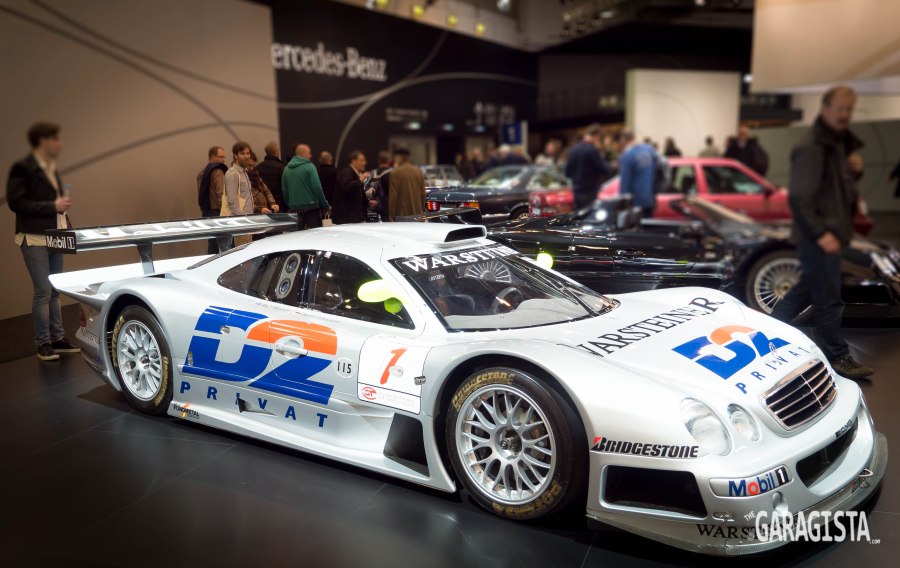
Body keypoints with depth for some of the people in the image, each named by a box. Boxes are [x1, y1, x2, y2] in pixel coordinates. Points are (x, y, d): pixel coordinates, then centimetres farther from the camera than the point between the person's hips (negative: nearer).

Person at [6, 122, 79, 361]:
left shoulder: (51, 168, 15)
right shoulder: (23, 168, -9)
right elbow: (15, 202, -15)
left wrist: (64, 215, 9)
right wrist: (53, 206, -18)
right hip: (35, 238, -8)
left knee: (54, 291, 10)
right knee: (43, 292, -6)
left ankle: (57, 338, 17)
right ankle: (43, 344, 3)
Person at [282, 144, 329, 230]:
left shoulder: (286, 169, 8)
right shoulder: (309, 166, -9)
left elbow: (284, 190, 11)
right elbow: (317, 188, -14)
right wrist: (326, 206, -8)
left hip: (294, 209, 6)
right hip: (311, 208, -6)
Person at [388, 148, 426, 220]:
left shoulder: (395, 173, -9)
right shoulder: (418, 171, 9)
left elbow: (393, 196, -10)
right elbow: (423, 193, 12)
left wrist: (391, 215, -5)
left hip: (402, 214, -6)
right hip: (417, 213, 6)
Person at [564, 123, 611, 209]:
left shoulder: (573, 149, 8)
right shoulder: (592, 150, -15)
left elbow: (567, 172, 13)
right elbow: (605, 170, -12)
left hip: (577, 191, 8)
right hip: (589, 192, -8)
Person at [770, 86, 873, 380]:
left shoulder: (837, 143, 15)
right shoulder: (811, 147, -16)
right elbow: (799, 198, -22)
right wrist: (820, 233, -25)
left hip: (829, 232, 10)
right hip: (817, 236, -10)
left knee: (809, 288, 18)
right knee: (828, 299, -1)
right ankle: (837, 357, 11)